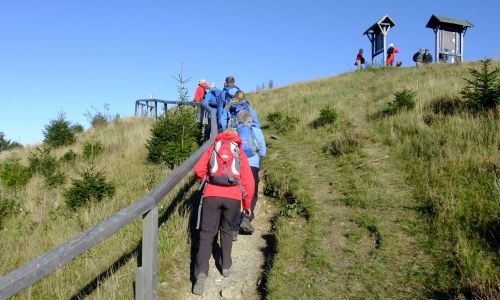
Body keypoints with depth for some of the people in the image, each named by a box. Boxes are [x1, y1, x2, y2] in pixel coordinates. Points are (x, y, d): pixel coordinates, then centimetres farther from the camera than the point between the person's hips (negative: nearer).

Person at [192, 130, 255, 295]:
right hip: (233, 197, 1)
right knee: (227, 230, 23)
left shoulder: (212, 149, 16)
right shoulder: (240, 153, 16)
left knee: (207, 233, 1)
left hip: (212, 195, -1)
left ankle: (201, 273, -14)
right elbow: (249, 182, 9)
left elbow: (198, 170, 4)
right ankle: (226, 266, 27)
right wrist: (247, 204, 19)